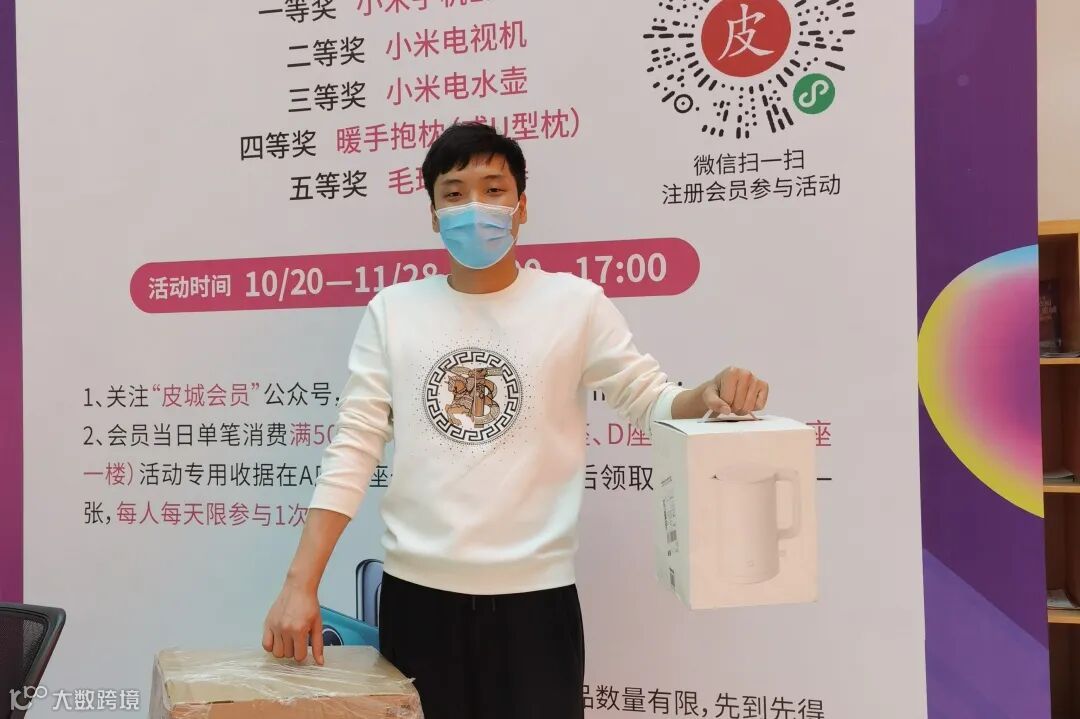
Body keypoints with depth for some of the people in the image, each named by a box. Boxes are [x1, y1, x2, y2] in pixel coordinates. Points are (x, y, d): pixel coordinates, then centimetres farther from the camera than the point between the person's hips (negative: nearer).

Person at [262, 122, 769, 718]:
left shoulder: (575, 304, -1)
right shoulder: (393, 311, 2)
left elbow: (651, 403, 2)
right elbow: (353, 450, 0)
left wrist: (709, 396, -20)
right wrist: (301, 583, -6)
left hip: (535, 595, -1)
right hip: (415, 593, 2)